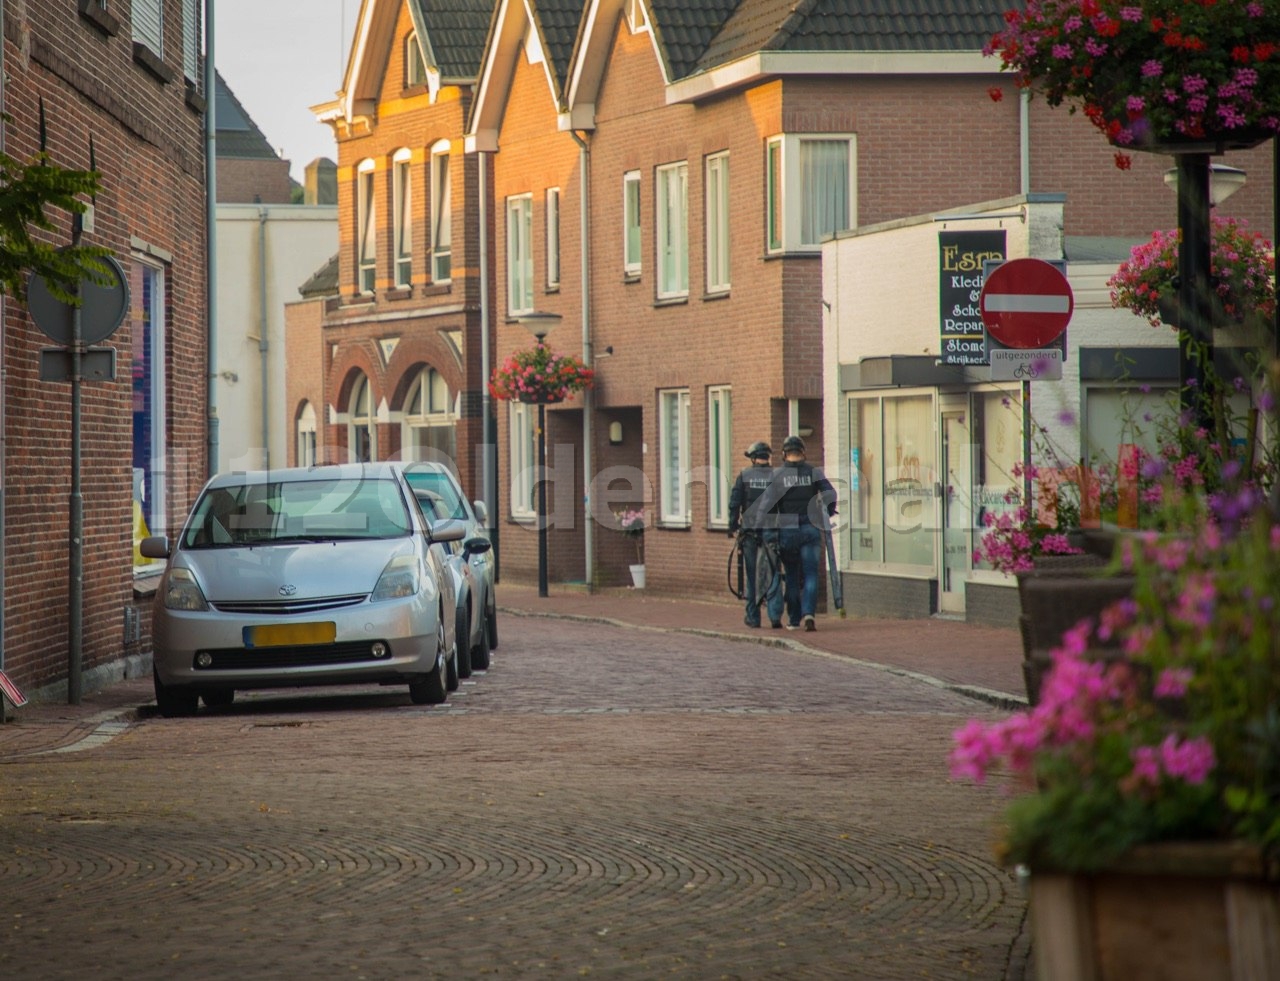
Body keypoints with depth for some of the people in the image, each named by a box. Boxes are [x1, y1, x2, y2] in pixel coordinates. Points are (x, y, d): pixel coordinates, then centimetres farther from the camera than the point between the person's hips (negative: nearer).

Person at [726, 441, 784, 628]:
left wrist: (733, 526, 5)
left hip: (749, 530, 0)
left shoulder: (744, 475, 2)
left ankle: (753, 617, 12)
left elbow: (734, 503, -2)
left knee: (752, 574, 8)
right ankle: (775, 615, -10)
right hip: (771, 529, 0)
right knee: (772, 574, 2)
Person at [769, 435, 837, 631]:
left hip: (787, 531, 0)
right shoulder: (814, 472, 2)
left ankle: (794, 619, 16)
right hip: (811, 529, 0)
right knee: (810, 575, 0)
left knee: (792, 576, 12)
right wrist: (827, 517, 6)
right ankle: (808, 613, -20)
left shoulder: (778, 475, -2)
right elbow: (830, 494, -8)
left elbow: (770, 504, -8)